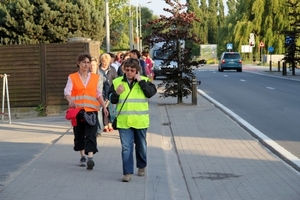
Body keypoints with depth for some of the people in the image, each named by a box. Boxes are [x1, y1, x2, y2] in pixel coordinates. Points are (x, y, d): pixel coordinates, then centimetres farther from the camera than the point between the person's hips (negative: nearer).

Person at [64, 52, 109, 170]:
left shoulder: (95, 77, 10)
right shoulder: (72, 77, 4)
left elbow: (98, 94, 17)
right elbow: (67, 91, -9)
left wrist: (104, 107, 7)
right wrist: (71, 101, -29)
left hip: (91, 110, 0)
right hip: (77, 110, 0)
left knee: (91, 135, -13)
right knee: (79, 134, 9)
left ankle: (90, 158, -22)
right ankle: (82, 157, 25)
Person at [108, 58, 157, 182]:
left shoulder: (144, 81, 2)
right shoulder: (117, 82, 5)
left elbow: (151, 93, -14)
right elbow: (112, 100, 8)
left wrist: (140, 81, -16)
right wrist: (117, 93, -12)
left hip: (140, 121, 0)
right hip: (124, 121, 0)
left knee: (141, 146, 15)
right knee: (126, 147, -6)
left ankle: (141, 167, 35)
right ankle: (127, 173, -5)